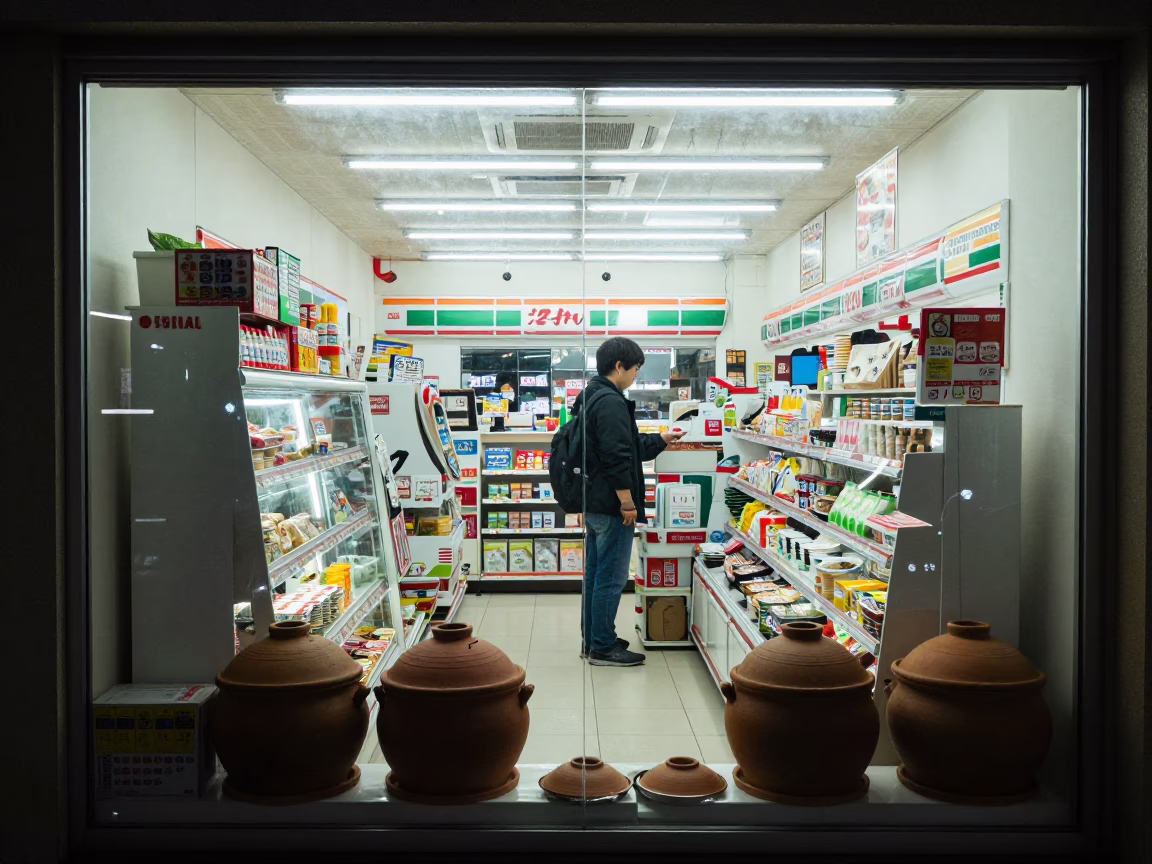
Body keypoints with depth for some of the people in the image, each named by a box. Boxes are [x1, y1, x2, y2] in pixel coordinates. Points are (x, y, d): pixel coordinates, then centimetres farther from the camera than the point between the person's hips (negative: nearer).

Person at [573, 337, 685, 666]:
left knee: (595, 573, 17)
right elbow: (617, 457, -23)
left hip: (593, 503, 11)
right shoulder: (611, 402, -18)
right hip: (610, 505, -11)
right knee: (611, 577, -2)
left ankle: (592, 639, 27)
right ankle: (603, 648, 7)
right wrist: (627, 502, -20)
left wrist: (662, 439, 29)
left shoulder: (591, 397, 15)